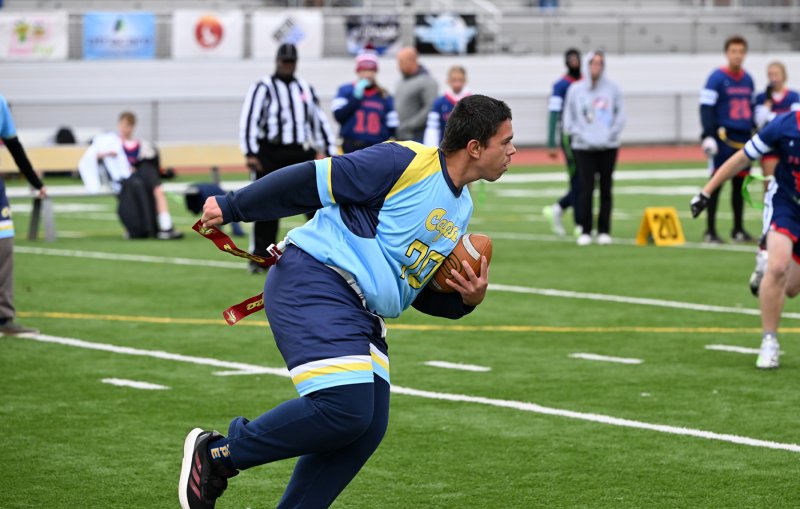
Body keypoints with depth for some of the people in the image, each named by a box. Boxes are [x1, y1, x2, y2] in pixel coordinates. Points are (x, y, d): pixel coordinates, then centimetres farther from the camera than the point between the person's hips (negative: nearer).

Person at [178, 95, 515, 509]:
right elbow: (312, 181, -11)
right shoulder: (407, 162, -11)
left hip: (361, 315, 10)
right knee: (344, 407, -23)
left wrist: (465, 299, 5)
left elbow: (418, 291, 26)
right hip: (313, 283, -10)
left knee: (366, 429, -2)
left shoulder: (460, 210, 18)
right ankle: (217, 455, -7)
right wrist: (231, 208, -10)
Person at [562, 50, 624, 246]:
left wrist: (611, 133, -5)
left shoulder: (612, 89, 4)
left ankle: (604, 231, 10)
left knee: (606, 189, 4)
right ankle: (585, 232, 0)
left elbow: (620, 114, 7)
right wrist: (578, 135, -6)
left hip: (608, 147, 1)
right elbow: (568, 118, 6)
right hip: (583, 147, -1)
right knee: (586, 189, -5)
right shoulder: (575, 90, 2)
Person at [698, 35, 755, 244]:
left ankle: (738, 229, 19)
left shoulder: (748, 80, 13)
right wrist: (708, 136, -18)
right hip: (723, 139, -6)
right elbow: (706, 108, -11)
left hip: (744, 139, 6)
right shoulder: (717, 78, -7)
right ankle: (710, 231, 1)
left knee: (740, 183, 10)